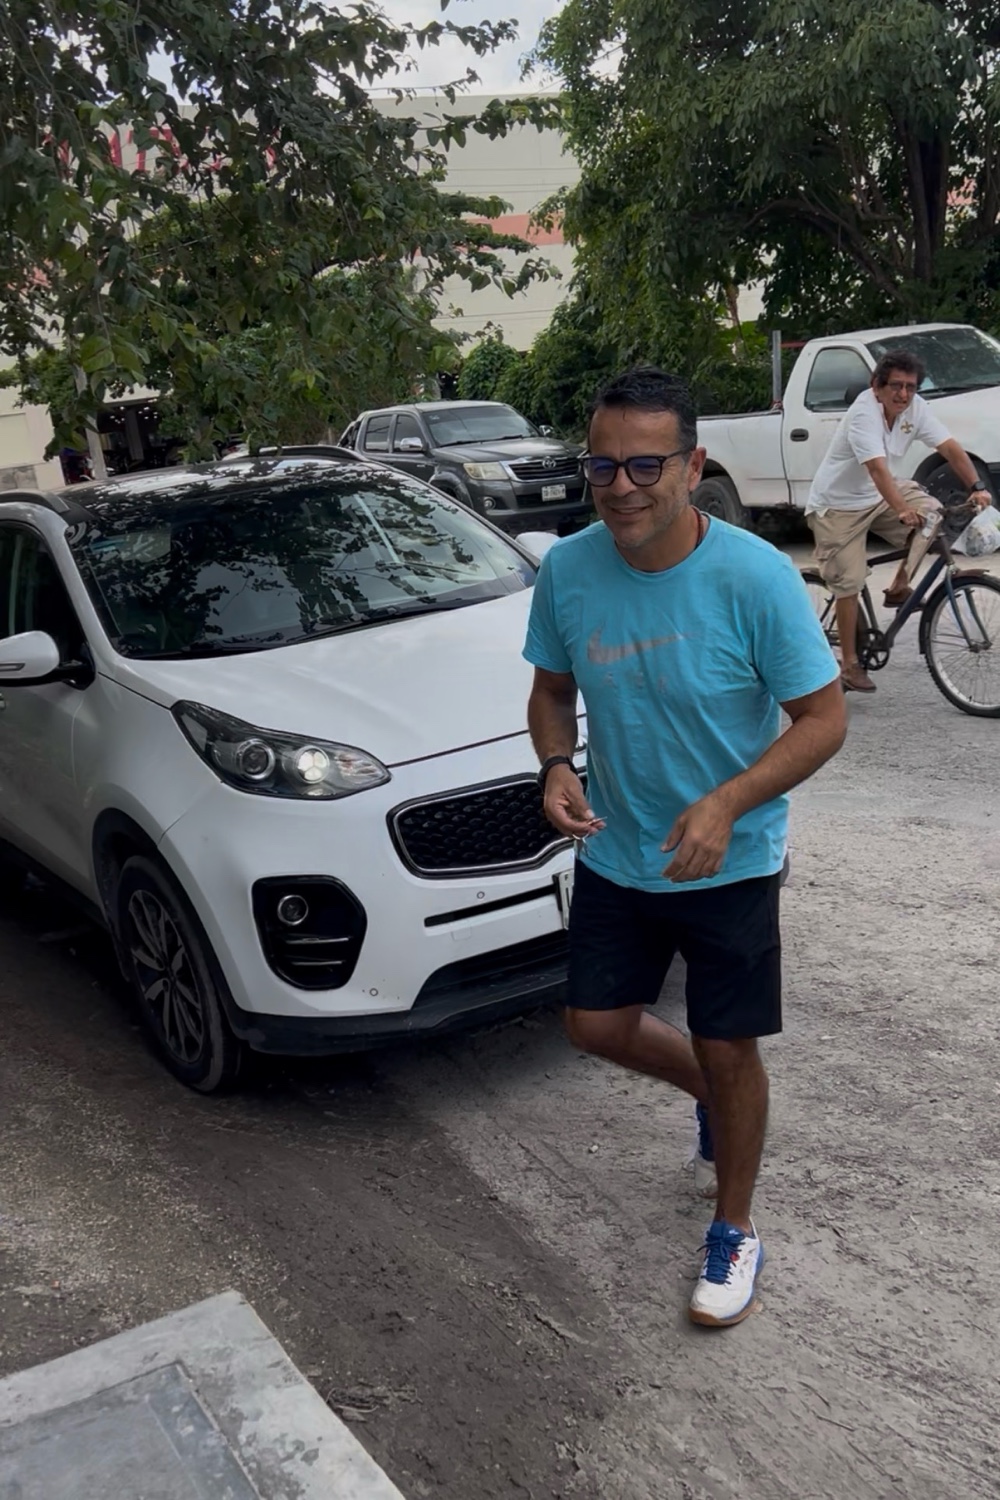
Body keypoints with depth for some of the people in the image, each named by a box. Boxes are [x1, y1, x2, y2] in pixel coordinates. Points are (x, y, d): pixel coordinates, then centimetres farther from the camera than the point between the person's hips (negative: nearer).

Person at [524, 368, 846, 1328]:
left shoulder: (754, 578, -23)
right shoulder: (567, 570, -11)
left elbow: (822, 718, -17)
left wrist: (726, 805, -31)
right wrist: (556, 766, -17)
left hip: (729, 864, -4)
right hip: (613, 855, 4)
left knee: (728, 1050, 8)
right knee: (597, 1027, 13)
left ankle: (734, 1233, 34)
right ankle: (710, 1094, 47)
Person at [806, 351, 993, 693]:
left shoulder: (915, 408, -7)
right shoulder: (863, 414, -27)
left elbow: (949, 447, -9)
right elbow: (877, 468, -39)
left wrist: (977, 487, -22)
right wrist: (902, 510, -51)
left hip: (877, 497, 7)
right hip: (837, 505, -6)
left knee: (930, 510, -17)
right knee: (849, 584, -7)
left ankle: (899, 587, -2)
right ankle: (850, 664, 4)